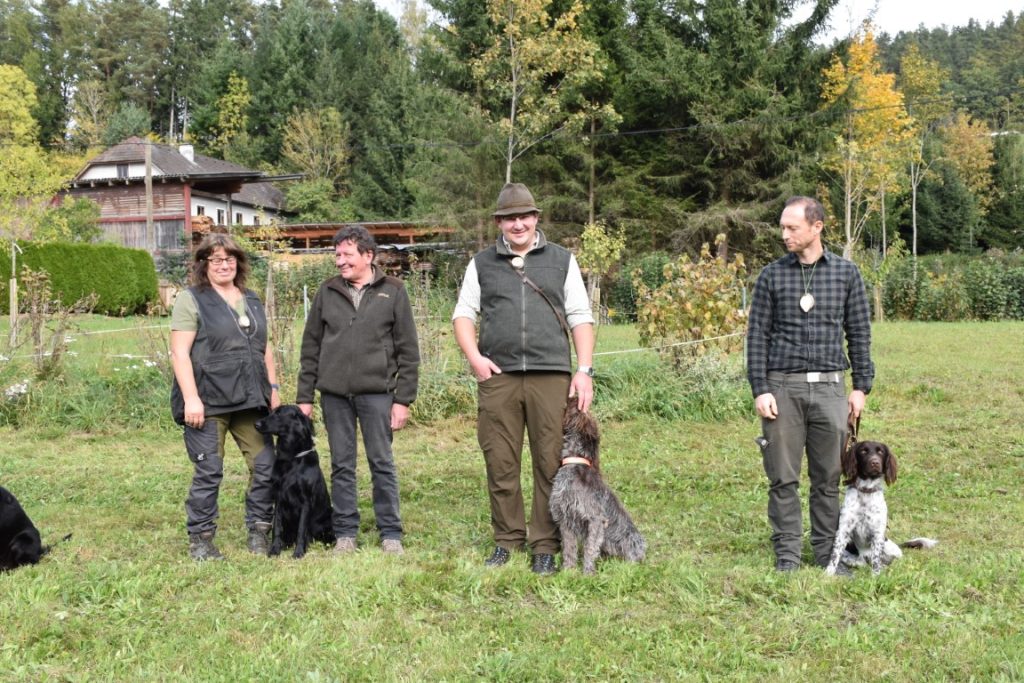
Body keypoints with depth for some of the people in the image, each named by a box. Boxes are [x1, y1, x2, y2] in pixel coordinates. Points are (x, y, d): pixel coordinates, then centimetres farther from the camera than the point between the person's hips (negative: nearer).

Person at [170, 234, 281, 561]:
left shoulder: (252, 301, 16)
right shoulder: (191, 300, -3)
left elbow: (265, 348, 21)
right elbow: (179, 352, -10)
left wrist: (273, 387, 13)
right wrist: (191, 399, -17)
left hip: (250, 400, 6)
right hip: (208, 401, -6)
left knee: (266, 466, 4)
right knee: (208, 472, 0)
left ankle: (259, 532, 18)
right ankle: (200, 539, 13)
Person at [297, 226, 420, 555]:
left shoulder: (393, 291, 1)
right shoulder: (327, 292, 8)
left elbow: (408, 350, 0)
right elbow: (311, 346, 10)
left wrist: (403, 399, -5)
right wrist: (304, 396, 6)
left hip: (376, 392, -2)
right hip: (334, 392, 3)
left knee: (382, 463, 3)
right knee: (341, 465, 8)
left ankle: (391, 534, 12)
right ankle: (345, 533, 17)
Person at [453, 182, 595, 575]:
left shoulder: (562, 260, 12)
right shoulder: (482, 264, 15)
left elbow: (580, 318, 9)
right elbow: (463, 313, 13)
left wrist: (584, 370, -1)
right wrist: (474, 357, -3)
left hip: (551, 375, -1)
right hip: (497, 377, 1)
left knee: (550, 464, 0)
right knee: (500, 464, 4)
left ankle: (545, 545, 9)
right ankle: (507, 539, 17)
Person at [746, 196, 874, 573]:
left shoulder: (846, 273, 6)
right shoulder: (771, 276, 4)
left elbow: (859, 333, 9)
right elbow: (757, 335, 3)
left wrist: (861, 386, 4)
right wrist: (760, 390, -5)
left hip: (829, 386, 1)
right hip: (782, 387, 0)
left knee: (828, 476, 5)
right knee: (783, 477, 2)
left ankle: (827, 551, 16)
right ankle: (787, 553, 11)